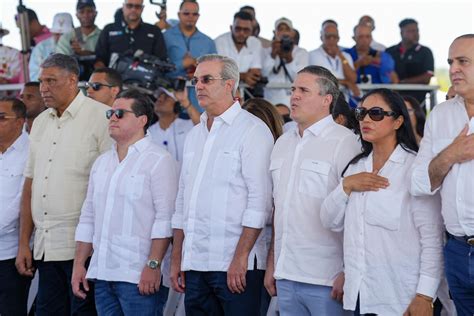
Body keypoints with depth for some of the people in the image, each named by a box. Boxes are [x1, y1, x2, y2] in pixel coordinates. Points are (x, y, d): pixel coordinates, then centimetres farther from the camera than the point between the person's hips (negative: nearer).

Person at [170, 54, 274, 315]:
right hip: (194, 264, 7)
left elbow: (259, 200, -11)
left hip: (236, 265, -6)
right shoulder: (194, 135, 18)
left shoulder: (253, 130, -4)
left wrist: (240, 257, -17)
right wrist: (176, 260, 15)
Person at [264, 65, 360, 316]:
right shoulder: (283, 143, 14)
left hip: (326, 281, -6)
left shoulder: (344, 142, -6)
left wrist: (349, 272, -14)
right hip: (286, 276, 6)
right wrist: (271, 263, 16)